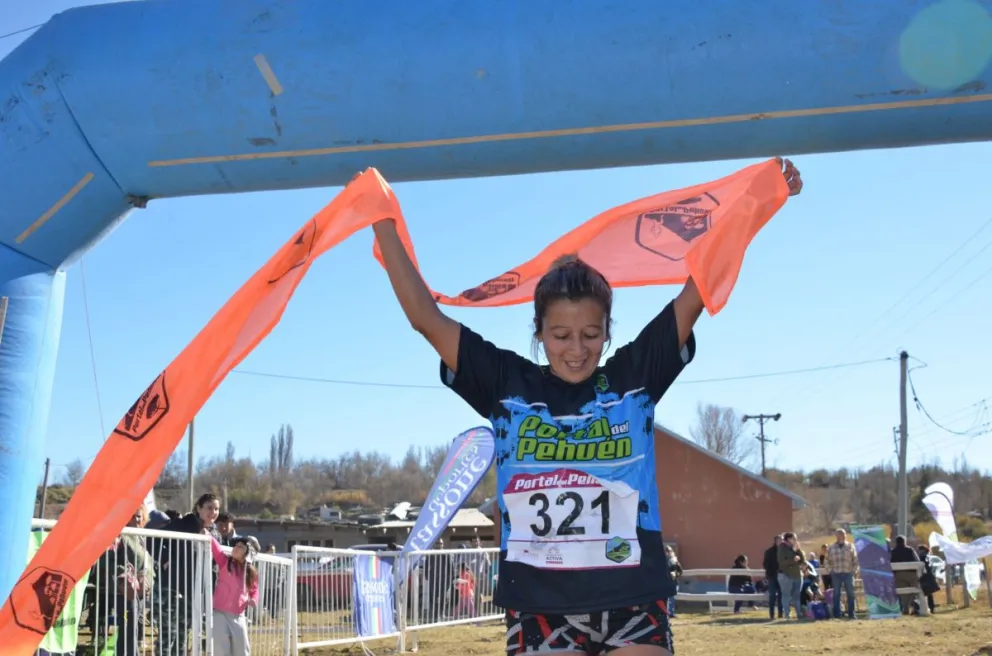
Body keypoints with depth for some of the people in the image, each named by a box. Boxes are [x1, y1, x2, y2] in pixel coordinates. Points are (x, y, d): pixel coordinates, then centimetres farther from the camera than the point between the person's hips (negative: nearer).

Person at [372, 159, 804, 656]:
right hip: (540, 609, 0)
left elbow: (696, 295, 1)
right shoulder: (508, 386, 4)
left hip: (633, 605, 0)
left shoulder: (634, 376, 4)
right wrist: (383, 225, 3)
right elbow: (425, 316, 3)